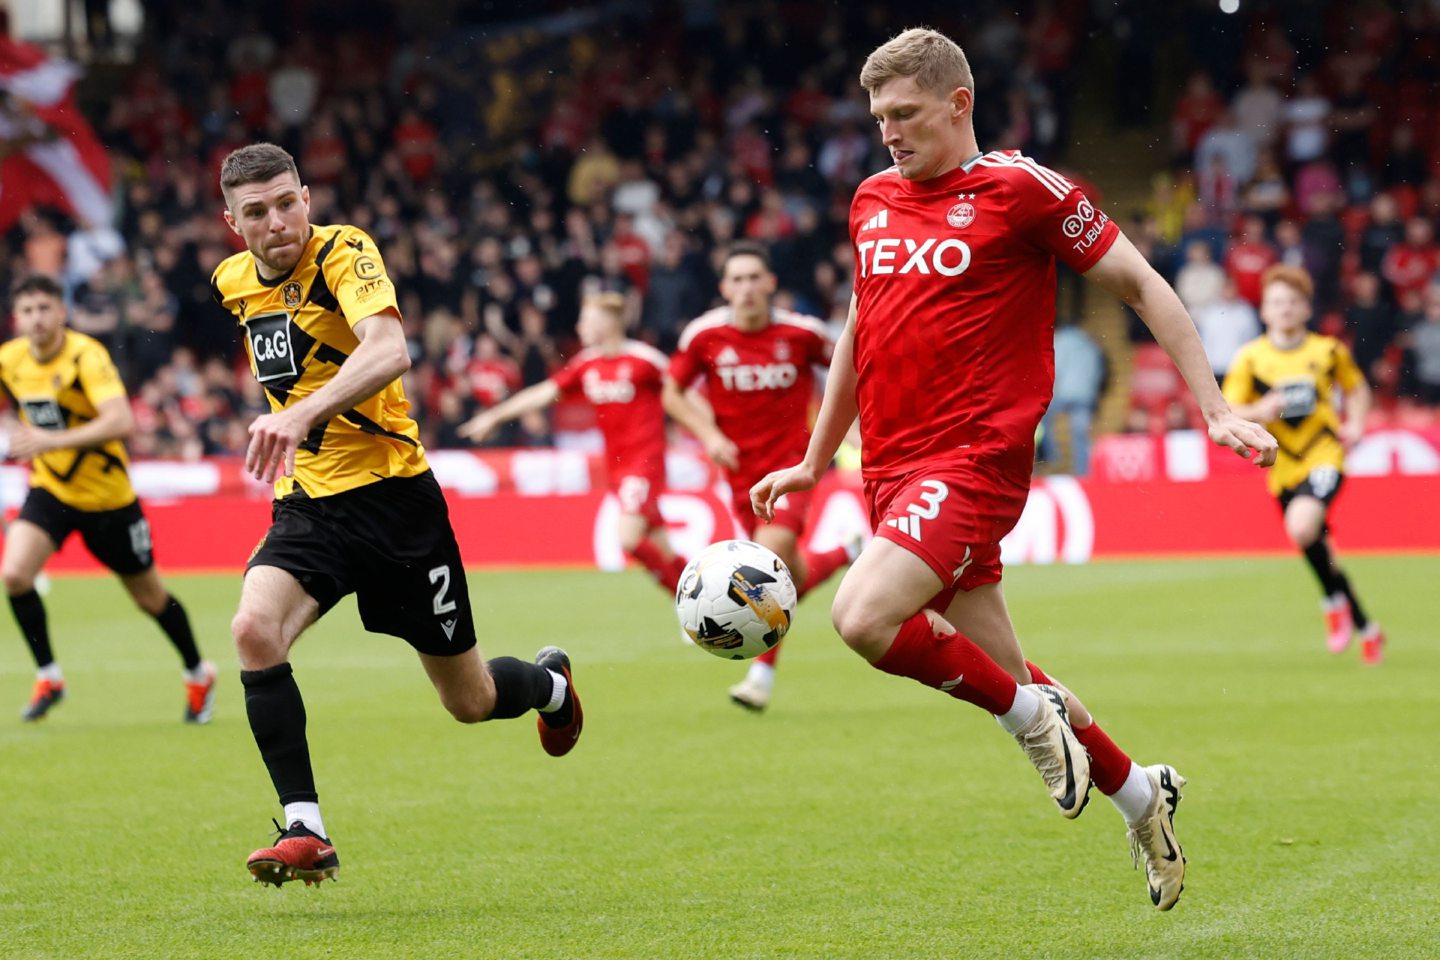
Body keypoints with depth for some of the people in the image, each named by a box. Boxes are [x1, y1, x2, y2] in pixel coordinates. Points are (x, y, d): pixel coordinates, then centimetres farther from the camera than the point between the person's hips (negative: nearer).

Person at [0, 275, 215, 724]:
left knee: (150, 597, 10)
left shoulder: (86, 355, -24)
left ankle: (198, 674, 34)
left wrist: (54, 441, -45)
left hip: (106, 495, -4)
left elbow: (121, 421, -38)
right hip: (50, 489, 4)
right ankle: (47, 678, -3)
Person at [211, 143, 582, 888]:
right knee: (254, 631, -27)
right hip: (307, 504, 5)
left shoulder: (343, 254, -16)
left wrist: (299, 415, -49)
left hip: (392, 497, -5)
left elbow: (390, 352, -36)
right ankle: (304, 831, -23)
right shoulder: (234, 282, 5)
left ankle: (549, 682, 46)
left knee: (470, 701, 8)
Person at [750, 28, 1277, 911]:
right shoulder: (873, 202, 13)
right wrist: (814, 461, 29)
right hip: (892, 467, 7)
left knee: (864, 616, -27)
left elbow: (1140, 284, -1)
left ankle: (1033, 713, -6)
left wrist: (1215, 409, -6)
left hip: (974, 457, -7)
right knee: (1007, 681, 9)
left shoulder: (1022, 189, -6)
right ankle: (1141, 796, 29)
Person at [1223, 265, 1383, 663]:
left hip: (1324, 455, -3)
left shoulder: (1328, 351, 1)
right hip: (1284, 466, 3)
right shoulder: (1250, 358, 0)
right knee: (1316, 550, 7)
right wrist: (1258, 412, -20)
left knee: (1302, 525, -29)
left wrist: (1355, 425, 2)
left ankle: (1334, 601, -5)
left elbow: (1357, 388, 19)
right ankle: (1365, 627, 25)